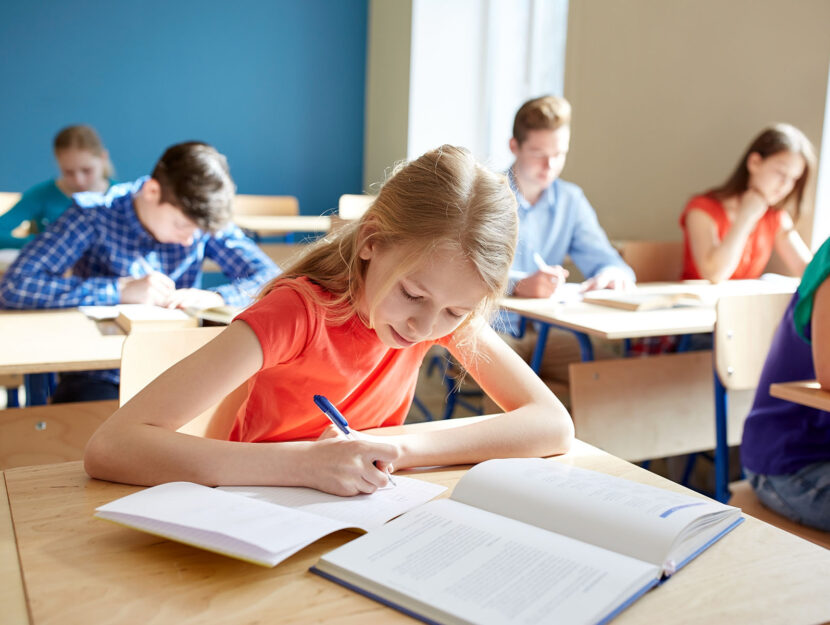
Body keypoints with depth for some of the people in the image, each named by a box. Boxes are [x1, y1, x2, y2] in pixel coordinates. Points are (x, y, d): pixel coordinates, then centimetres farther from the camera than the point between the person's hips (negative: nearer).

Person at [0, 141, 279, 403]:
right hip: (99, 378, -3)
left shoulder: (204, 224, -1)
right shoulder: (94, 216, -10)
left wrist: (214, 298, -22)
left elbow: (270, 278, -2)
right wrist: (121, 290, -22)